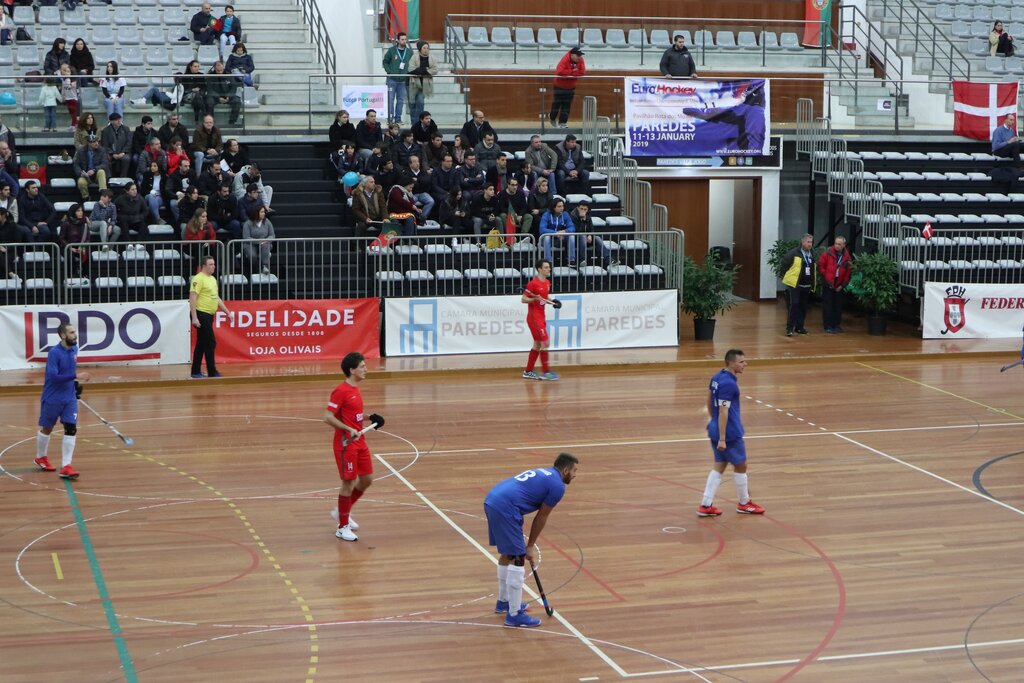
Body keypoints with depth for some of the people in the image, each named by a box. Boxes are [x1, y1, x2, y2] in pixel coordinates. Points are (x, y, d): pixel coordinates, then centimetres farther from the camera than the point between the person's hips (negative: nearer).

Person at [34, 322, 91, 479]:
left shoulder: (74, 349, 2)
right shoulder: (54, 352, -21)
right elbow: (53, 376, -29)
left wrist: (76, 383, 8)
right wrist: (75, 376, -35)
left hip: (70, 398, 5)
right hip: (52, 398, -5)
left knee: (71, 429, -7)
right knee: (47, 429, 14)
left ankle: (66, 467, -6)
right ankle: (40, 458, 38)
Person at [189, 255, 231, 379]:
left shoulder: (212, 279, 16)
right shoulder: (198, 279, -12)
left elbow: (216, 298, 24)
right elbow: (192, 298, -17)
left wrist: (227, 312, 20)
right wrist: (194, 317, -23)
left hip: (209, 315, 9)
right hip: (201, 315, -9)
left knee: (201, 344, 11)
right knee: (210, 343, -8)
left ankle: (196, 372, 16)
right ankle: (212, 372, -3)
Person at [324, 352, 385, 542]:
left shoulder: (355, 389, 11)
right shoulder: (341, 391, -17)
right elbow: (328, 417, -21)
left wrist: (368, 418, 7)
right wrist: (349, 430, -27)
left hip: (359, 442, 9)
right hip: (346, 444, -9)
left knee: (367, 479, 13)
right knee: (349, 483, -1)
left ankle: (342, 512, 31)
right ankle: (342, 527, 12)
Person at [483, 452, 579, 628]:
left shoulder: (542, 473, 25)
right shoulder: (557, 486, -1)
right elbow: (541, 518, 3)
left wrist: (528, 546, 28)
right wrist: (530, 547, 15)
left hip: (491, 500, 10)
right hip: (505, 509, -10)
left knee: (507, 554, 24)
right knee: (517, 559, -4)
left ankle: (503, 602, 37)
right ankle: (514, 615, 0)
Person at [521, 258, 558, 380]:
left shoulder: (547, 283, 10)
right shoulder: (533, 283, -16)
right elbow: (523, 299, -14)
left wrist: (551, 301, 5)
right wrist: (535, 299, -28)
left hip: (541, 317, 9)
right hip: (534, 317, -9)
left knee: (537, 344, 12)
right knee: (545, 343, -11)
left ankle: (528, 371, 19)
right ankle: (545, 371, -6)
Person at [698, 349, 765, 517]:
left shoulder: (717, 377, 5)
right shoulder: (728, 384, -23)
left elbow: (709, 399, 19)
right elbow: (723, 412, -25)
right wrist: (722, 439, -24)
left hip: (716, 430, 9)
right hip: (730, 433, -9)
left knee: (719, 466, 13)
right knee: (740, 466, 9)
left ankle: (706, 505, 9)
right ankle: (744, 503, 25)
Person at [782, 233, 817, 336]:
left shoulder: (812, 254, 10)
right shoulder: (794, 253, -9)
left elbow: (814, 269, 18)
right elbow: (784, 262, -8)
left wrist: (814, 284, 12)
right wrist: (791, 273, -1)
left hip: (807, 285, 6)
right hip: (795, 284, -6)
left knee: (803, 307, 11)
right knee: (794, 305, -11)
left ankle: (799, 326, 21)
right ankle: (790, 327, -7)